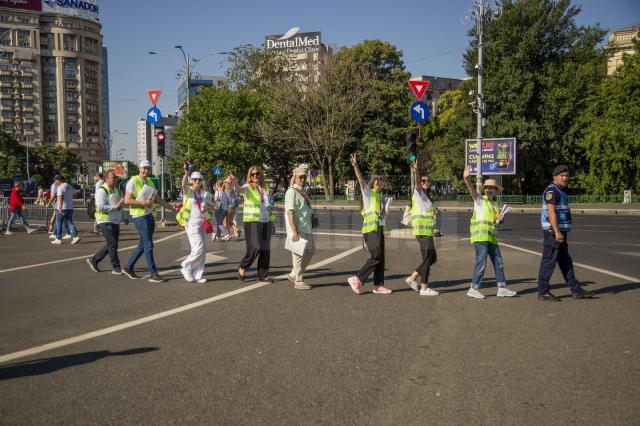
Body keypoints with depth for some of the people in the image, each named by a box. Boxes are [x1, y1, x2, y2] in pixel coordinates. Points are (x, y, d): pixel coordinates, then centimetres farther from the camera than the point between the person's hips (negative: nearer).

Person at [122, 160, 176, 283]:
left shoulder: (150, 181, 16)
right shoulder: (133, 181, -8)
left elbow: (158, 199, 20)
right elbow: (127, 200, -14)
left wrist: (172, 207, 15)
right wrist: (143, 203, -22)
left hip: (149, 216, 8)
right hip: (139, 216, -8)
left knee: (143, 245, 13)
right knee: (148, 245, -9)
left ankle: (128, 268, 25)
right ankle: (153, 274, -5)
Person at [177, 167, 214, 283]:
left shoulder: (205, 194, 12)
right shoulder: (188, 191, -2)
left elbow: (212, 208, 13)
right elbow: (184, 184, -24)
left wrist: (208, 207, -11)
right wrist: (186, 173, -43)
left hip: (202, 224, 6)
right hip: (192, 224, -6)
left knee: (203, 250, 6)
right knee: (199, 248, -14)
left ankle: (197, 275, 14)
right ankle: (186, 267, 5)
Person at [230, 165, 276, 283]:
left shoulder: (266, 187, 13)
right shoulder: (248, 187, -3)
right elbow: (240, 189, -28)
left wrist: (272, 223, 17)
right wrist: (234, 182, -50)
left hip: (266, 222, 6)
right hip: (252, 222, -5)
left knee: (266, 249, 6)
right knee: (255, 248, -14)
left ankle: (263, 275, 16)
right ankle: (242, 267, 9)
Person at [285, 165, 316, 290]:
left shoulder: (303, 191, 15)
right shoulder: (291, 192, -14)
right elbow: (290, 212, -20)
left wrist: (310, 226, 22)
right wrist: (294, 232, -25)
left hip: (306, 228, 10)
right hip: (297, 230, -10)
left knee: (310, 251, 15)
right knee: (299, 254, -3)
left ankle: (294, 275, 24)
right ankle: (298, 282, 8)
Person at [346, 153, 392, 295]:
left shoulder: (381, 196, 19)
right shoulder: (368, 192, -2)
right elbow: (361, 180, -21)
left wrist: (384, 212, 9)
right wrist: (355, 166, -36)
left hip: (380, 228, 8)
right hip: (370, 228, -8)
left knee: (381, 258, 6)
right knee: (376, 256, -16)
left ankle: (378, 285, 11)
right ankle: (357, 279, -8)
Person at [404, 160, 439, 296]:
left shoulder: (428, 197, 21)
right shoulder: (418, 193, -4)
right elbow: (417, 185, -27)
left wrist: (434, 211, 9)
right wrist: (415, 173, -46)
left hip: (428, 231, 9)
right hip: (421, 230, -9)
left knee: (432, 258, 12)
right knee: (427, 258, -7)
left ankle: (412, 278, 17)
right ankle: (424, 288, -2)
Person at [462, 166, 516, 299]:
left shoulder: (495, 205, 21)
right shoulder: (479, 199, 1)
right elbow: (472, 190, -20)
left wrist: (500, 218, 3)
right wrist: (467, 179, -39)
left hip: (492, 237, 8)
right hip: (480, 236, -8)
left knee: (499, 263, 10)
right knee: (481, 263, -10)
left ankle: (502, 288, 19)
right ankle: (474, 289, -1)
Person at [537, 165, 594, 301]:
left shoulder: (560, 191, 19)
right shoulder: (551, 190, -12)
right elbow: (551, 212, -21)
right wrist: (557, 232, -26)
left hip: (560, 232, 10)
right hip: (553, 232, -10)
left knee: (566, 262, 13)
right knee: (549, 261, -6)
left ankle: (576, 290, 18)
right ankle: (543, 292, -1)